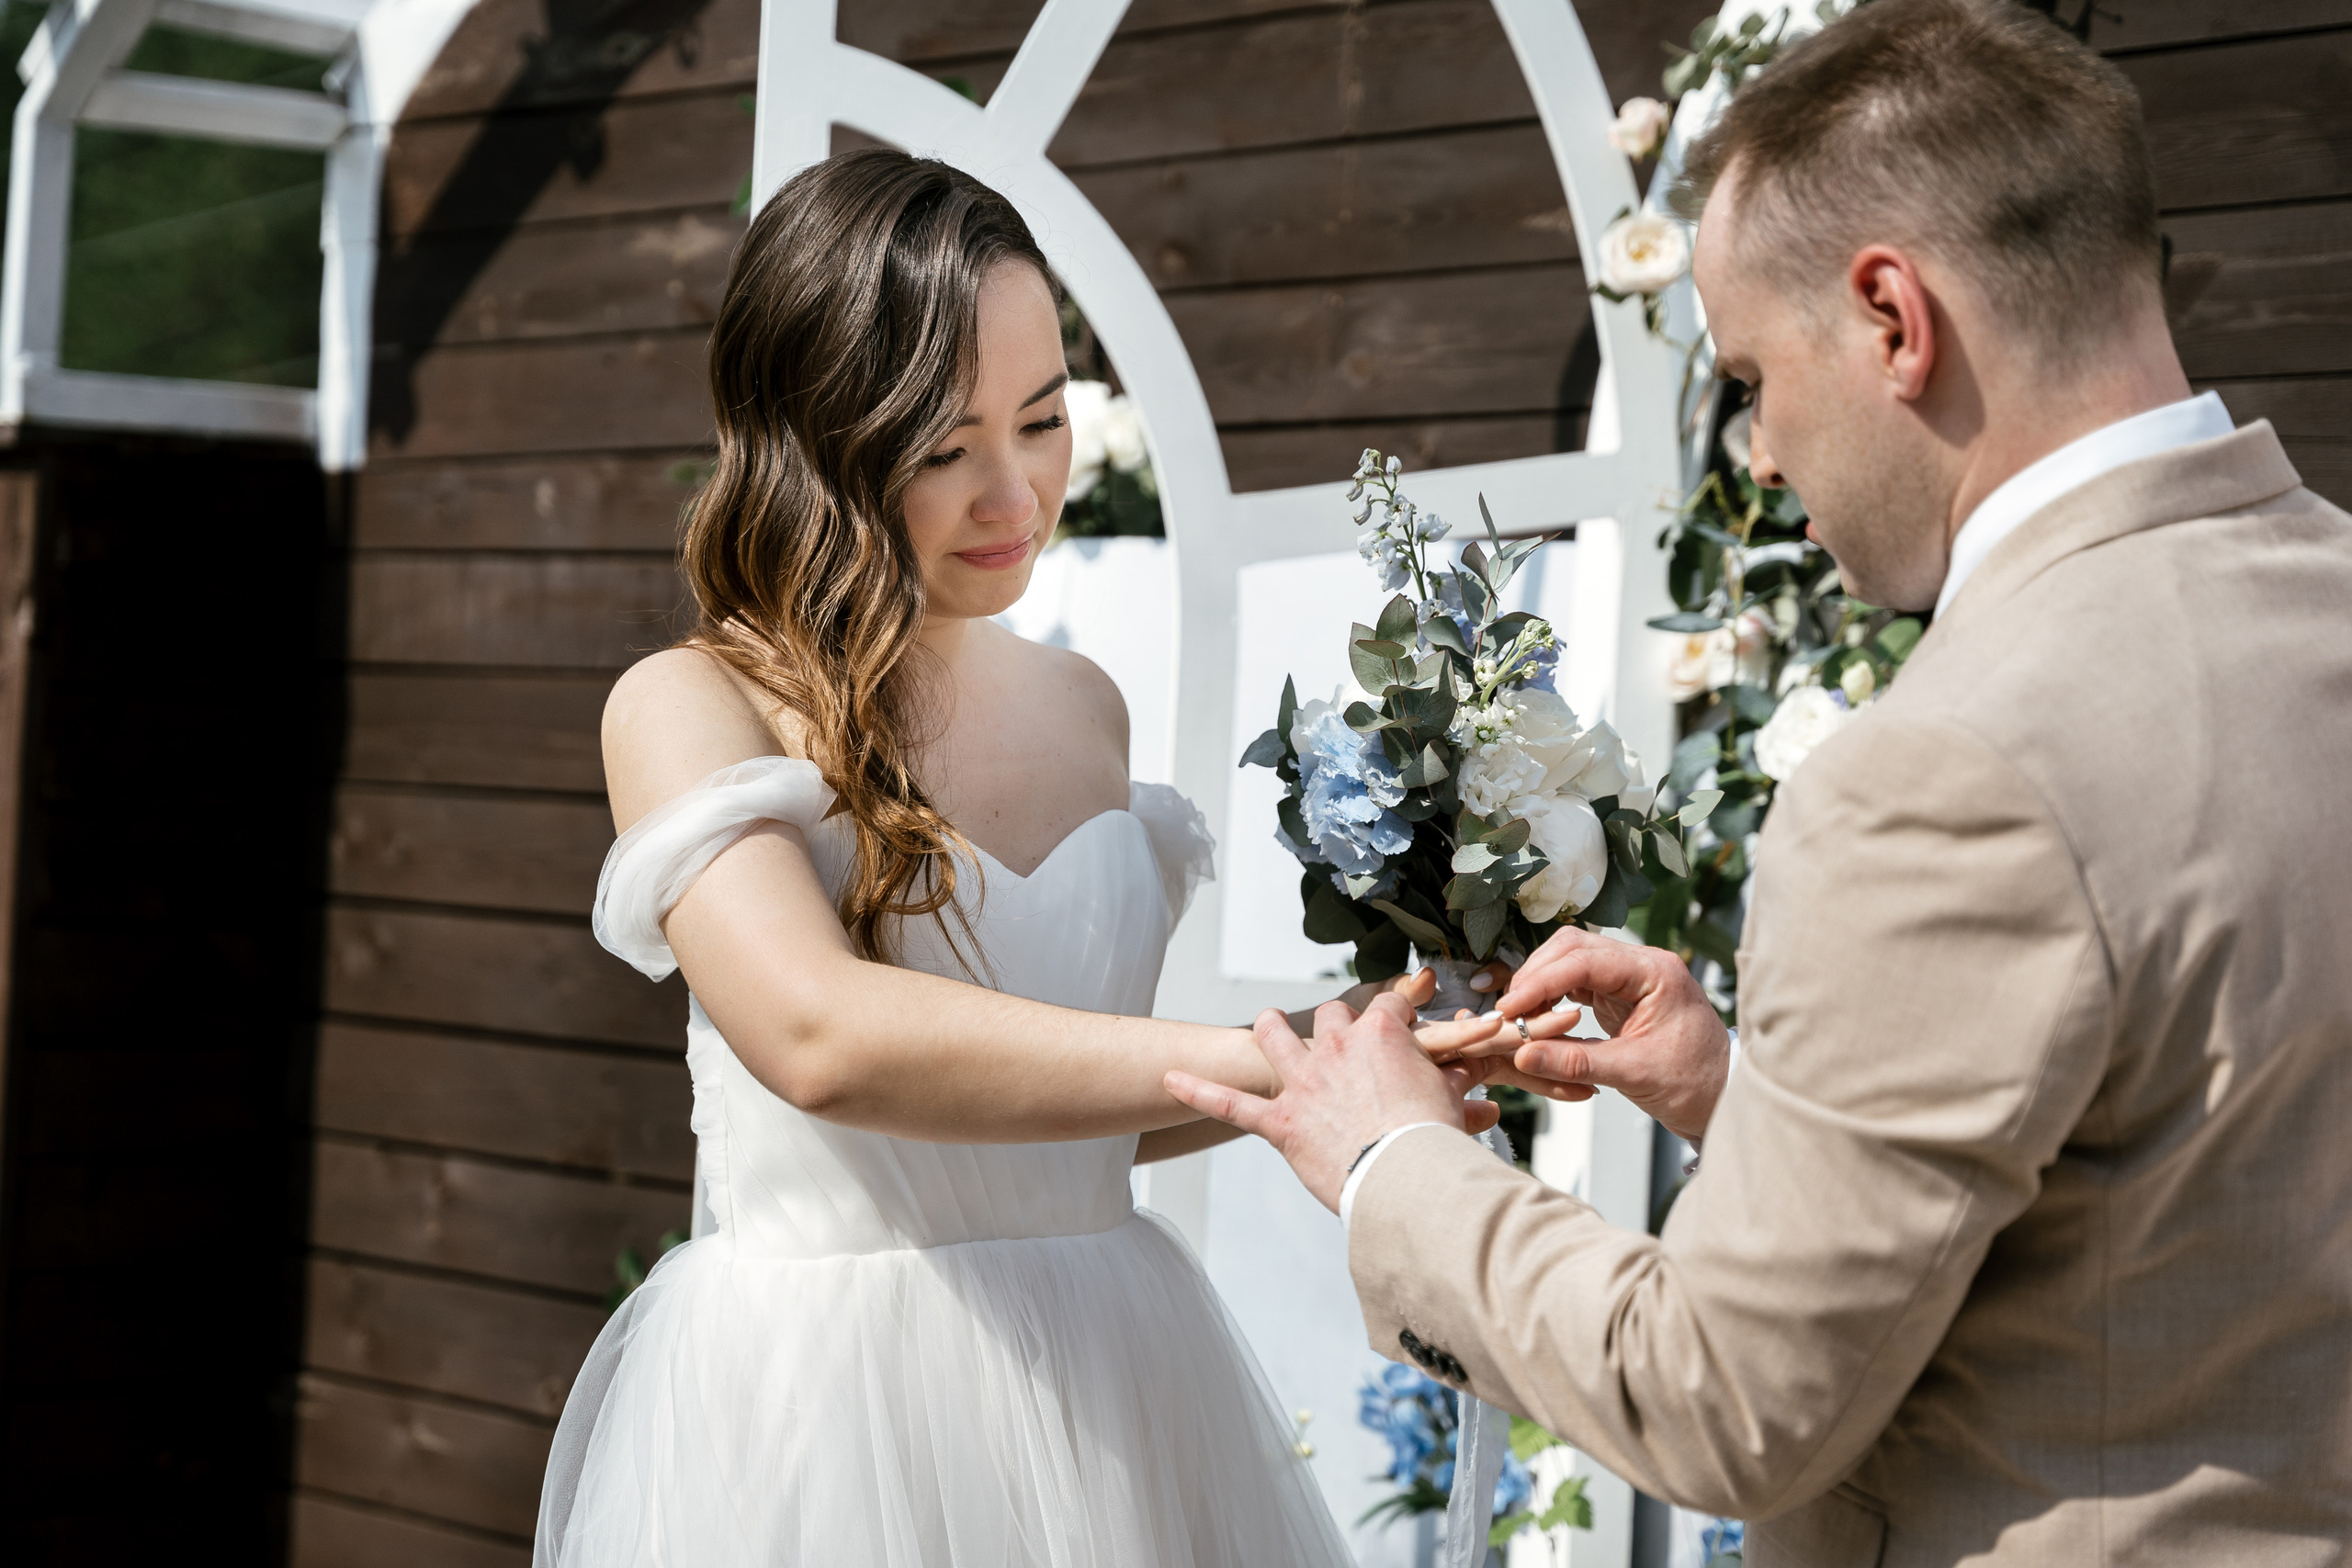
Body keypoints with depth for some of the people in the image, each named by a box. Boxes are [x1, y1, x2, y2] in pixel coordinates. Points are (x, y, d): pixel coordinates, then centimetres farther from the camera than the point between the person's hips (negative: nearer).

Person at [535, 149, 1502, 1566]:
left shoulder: (1086, 707, 9)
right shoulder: (686, 708, -10)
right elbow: (819, 1038, -27)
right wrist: (1262, 1059, -29)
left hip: (1106, 1399, 6)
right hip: (819, 1406, -5)